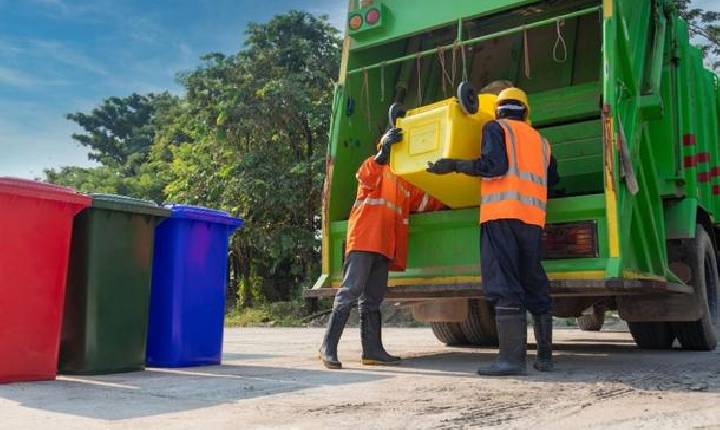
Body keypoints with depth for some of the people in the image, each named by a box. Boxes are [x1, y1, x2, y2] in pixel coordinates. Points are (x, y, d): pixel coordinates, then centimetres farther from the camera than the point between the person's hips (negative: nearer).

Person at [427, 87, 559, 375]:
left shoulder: (495, 128, 7)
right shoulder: (540, 140, 25)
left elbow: (493, 165, -9)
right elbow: (552, 178, 30)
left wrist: (454, 165, -2)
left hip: (502, 213, -6)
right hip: (534, 217, 6)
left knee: (504, 286, -9)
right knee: (535, 284, 11)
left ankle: (512, 358, -15)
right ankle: (545, 357, 14)